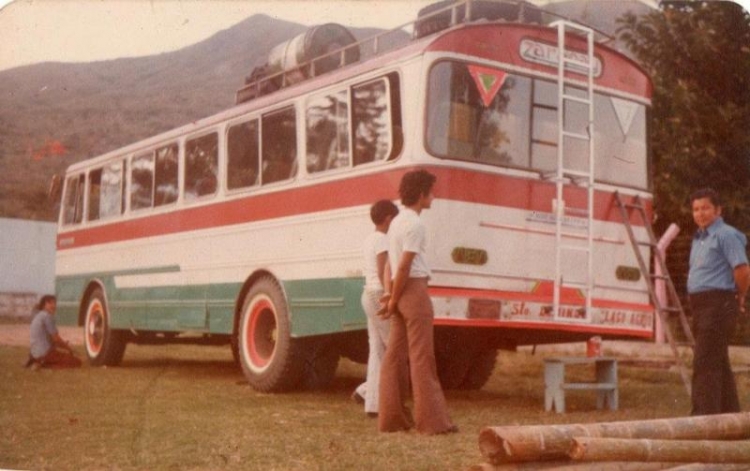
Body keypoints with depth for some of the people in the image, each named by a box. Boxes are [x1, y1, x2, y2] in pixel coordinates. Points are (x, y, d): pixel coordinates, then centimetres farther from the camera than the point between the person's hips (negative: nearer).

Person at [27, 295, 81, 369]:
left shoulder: (38, 316, 17)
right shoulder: (47, 316, -12)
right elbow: (56, 338, -12)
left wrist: (64, 345, 14)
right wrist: (68, 347, 4)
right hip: (45, 352, -10)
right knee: (76, 362, -7)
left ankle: (36, 360, 9)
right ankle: (44, 364, -11)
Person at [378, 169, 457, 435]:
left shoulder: (397, 221, 16)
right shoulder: (415, 224, -13)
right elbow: (404, 266, -17)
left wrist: (392, 296, 9)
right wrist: (394, 299, -10)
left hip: (402, 294, 9)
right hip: (414, 290, -9)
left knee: (395, 356, 9)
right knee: (421, 357, -5)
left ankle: (392, 418, 13)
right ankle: (432, 420, 0)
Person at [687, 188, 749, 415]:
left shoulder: (726, 235, -11)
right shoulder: (699, 237, 18)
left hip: (718, 305, -10)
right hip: (701, 306, 10)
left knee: (705, 363, -13)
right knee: (718, 362, 15)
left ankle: (704, 416, -14)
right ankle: (730, 414, 23)